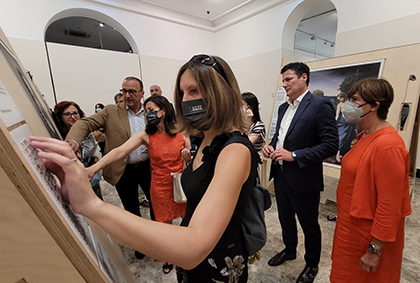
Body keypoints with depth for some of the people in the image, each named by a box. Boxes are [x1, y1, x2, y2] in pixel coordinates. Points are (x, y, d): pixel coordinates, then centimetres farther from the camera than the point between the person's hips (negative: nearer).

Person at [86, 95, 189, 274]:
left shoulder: (181, 133, -7)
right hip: (161, 187, 0)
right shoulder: (145, 135, -9)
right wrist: (95, 167, -33)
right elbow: (120, 151, -21)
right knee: (165, 223, 16)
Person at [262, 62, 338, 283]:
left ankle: (312, 264, 42)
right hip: (280, 174, 7)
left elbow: (331, 145, -19)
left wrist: (294, 155, -23)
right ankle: (289, 250, 51)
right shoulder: (283, 107, 10)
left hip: (303, 178, -7)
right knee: (285, 217, 24)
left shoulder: (320, 106, -14)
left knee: (309, 223, 15)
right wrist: (270, 146, -3)